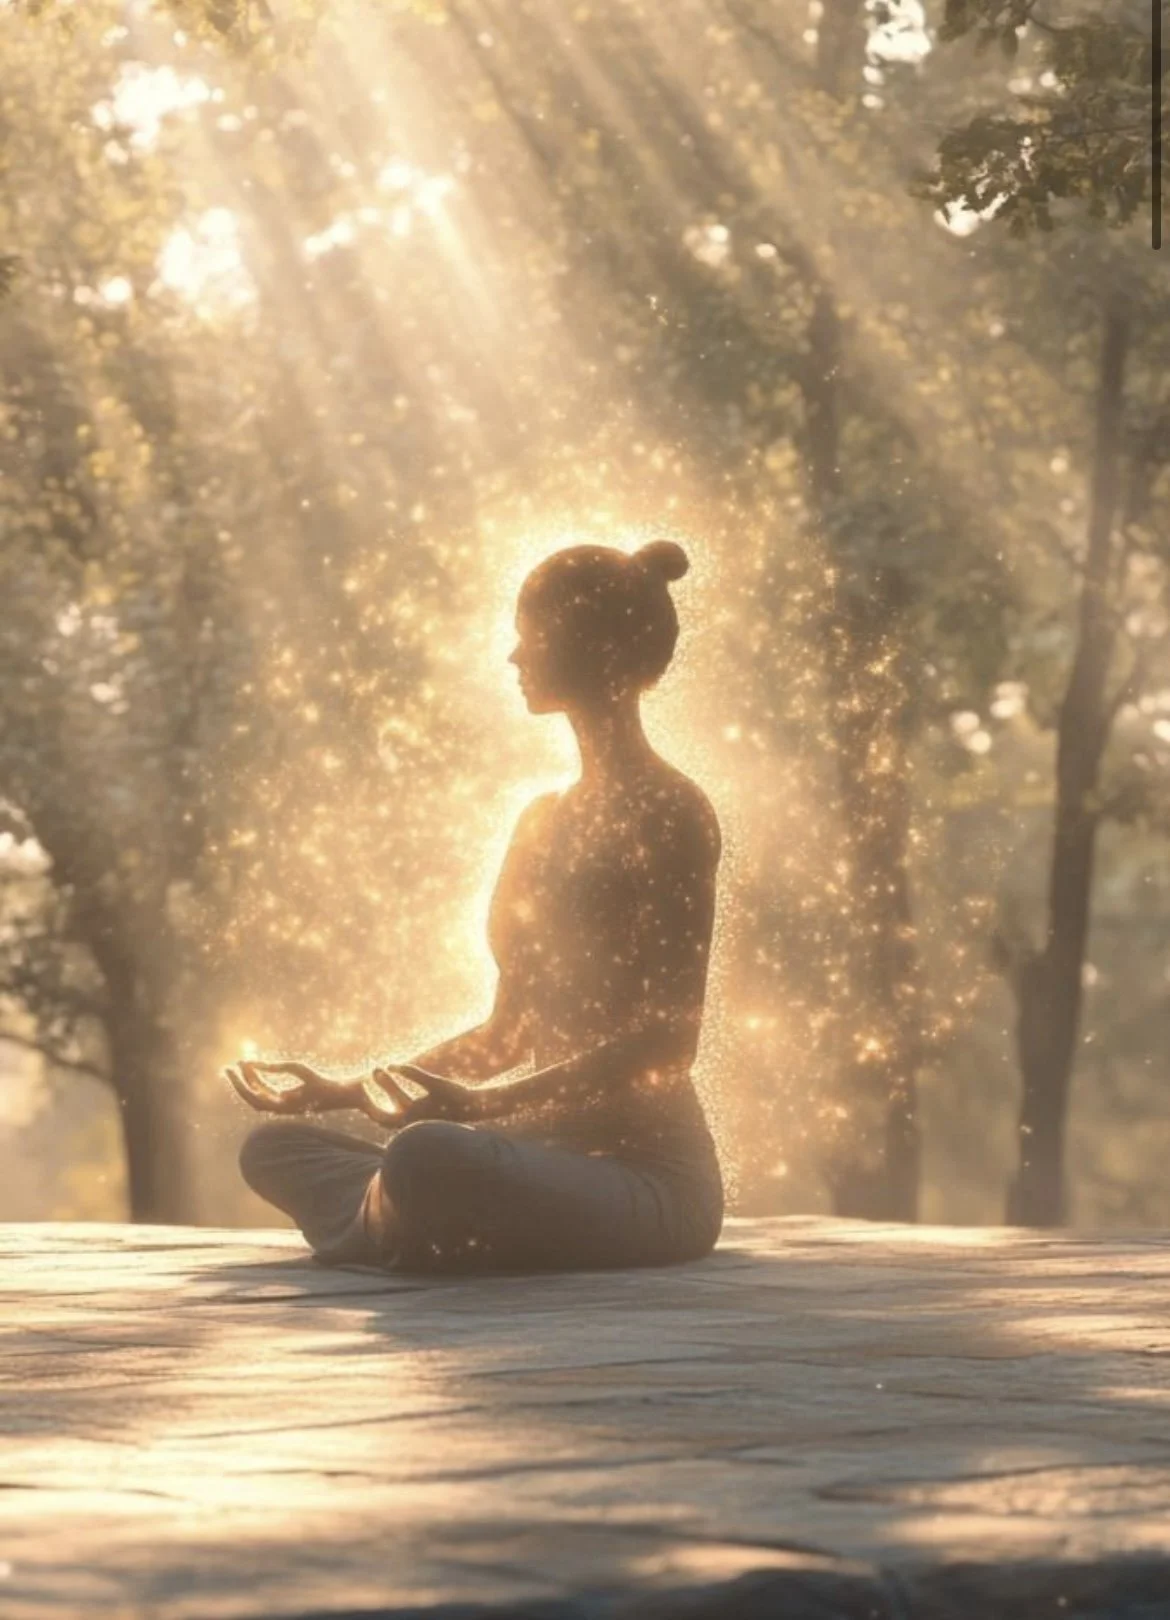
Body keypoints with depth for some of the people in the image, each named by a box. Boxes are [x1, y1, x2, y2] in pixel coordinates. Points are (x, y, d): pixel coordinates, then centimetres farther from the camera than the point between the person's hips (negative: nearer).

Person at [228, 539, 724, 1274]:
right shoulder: (543, 822, 19)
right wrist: (341, 1090, 15)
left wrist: (488, 1102, -26)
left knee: (424, 1155, -36)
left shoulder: (671, 812, -8)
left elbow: (668, 1036, -17)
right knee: (274, 1148, 7)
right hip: (552, 1151, 9)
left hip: (647, 1170, -9)